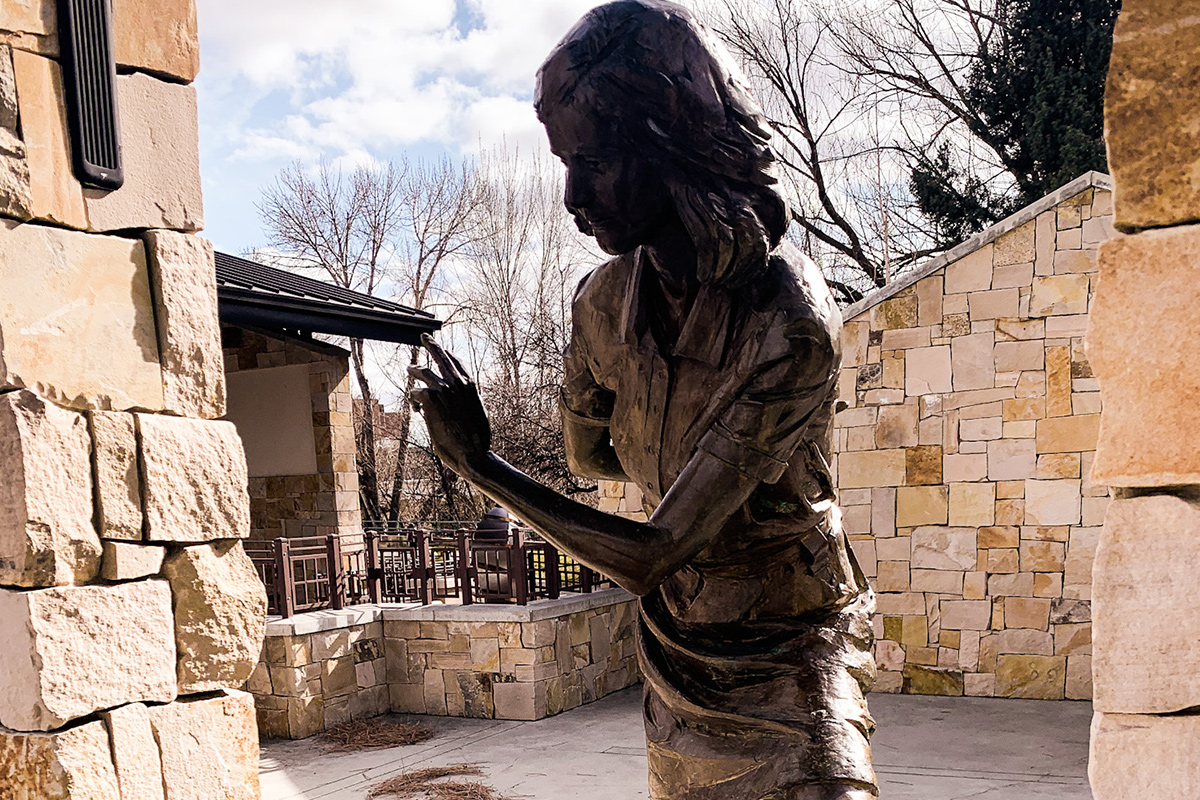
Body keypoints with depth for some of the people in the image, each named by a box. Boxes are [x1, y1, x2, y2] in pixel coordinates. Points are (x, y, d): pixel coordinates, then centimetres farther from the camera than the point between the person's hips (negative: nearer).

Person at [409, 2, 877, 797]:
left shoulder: (791, 320, -29)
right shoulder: (603, 303, -9)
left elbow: (653, 557, -28)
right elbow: (589, 451, 14)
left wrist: (483, 464, -21)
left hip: (794, 646, -5)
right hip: (679, 645, 5)